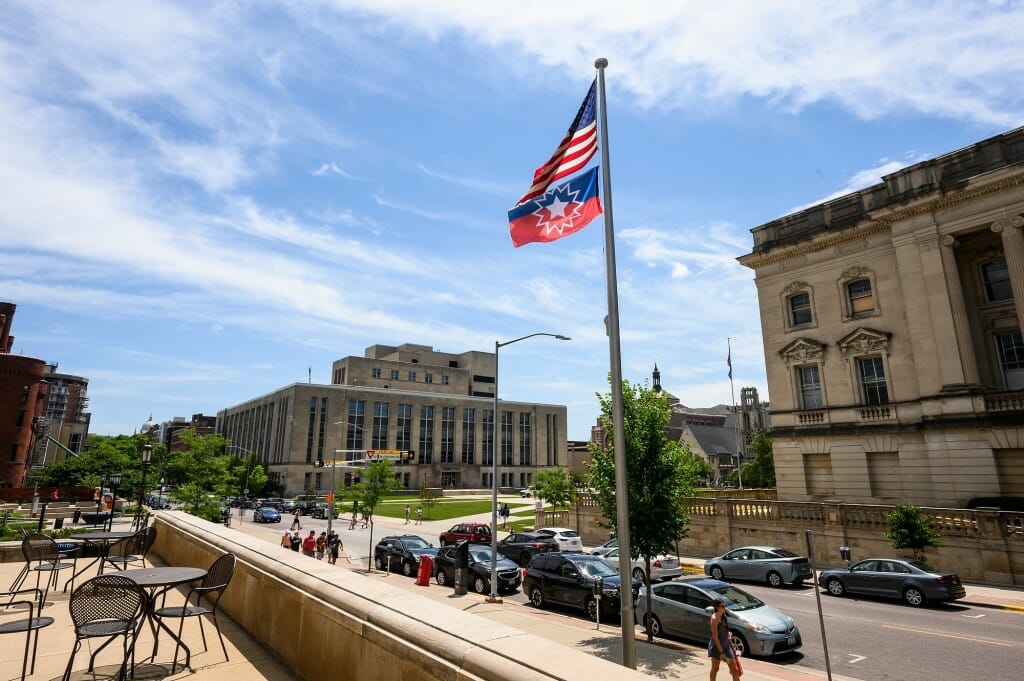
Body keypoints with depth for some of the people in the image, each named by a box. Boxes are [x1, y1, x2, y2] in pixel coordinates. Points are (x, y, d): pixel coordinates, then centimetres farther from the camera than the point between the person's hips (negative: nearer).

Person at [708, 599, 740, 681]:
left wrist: (732, 646, 14)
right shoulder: (714, 618, -20)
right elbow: (715, 637, -21)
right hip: (716, 646, -7)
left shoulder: (723, 616, 5)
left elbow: (726, 633, 14)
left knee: (734, 669, 7)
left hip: (726, 645, 8)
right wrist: (721, 652, -21)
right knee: (715, 669, 9)